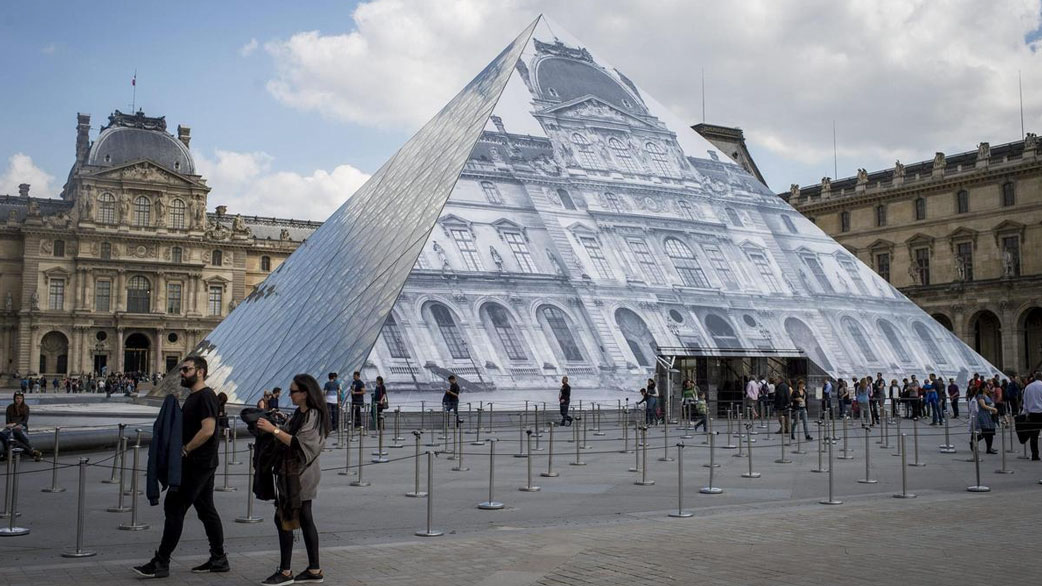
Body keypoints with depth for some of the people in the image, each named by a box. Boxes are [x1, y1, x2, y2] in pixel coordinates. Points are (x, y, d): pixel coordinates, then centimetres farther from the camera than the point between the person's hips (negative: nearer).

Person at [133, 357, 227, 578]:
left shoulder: (205, 396, -15)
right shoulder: (194, 396, 17)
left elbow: (208, 430, -25)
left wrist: (185, 450, -19)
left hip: (197, 465, -10)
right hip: (201, 464, 10)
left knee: (174, 508, -6)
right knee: (206, 510, 12)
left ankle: (161, 563, 1)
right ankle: (219, 559, 18)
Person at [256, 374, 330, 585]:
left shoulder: (313, 416, -15)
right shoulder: (299, 413, 14)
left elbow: (297, 443, -22)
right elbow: (287, 433, 14)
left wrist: (273, 429, -21)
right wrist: (270, 427, -1)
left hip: (300, 474, -9)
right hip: (295, 472, 9)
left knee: (284, 519, -6)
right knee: (304, 520, 11)